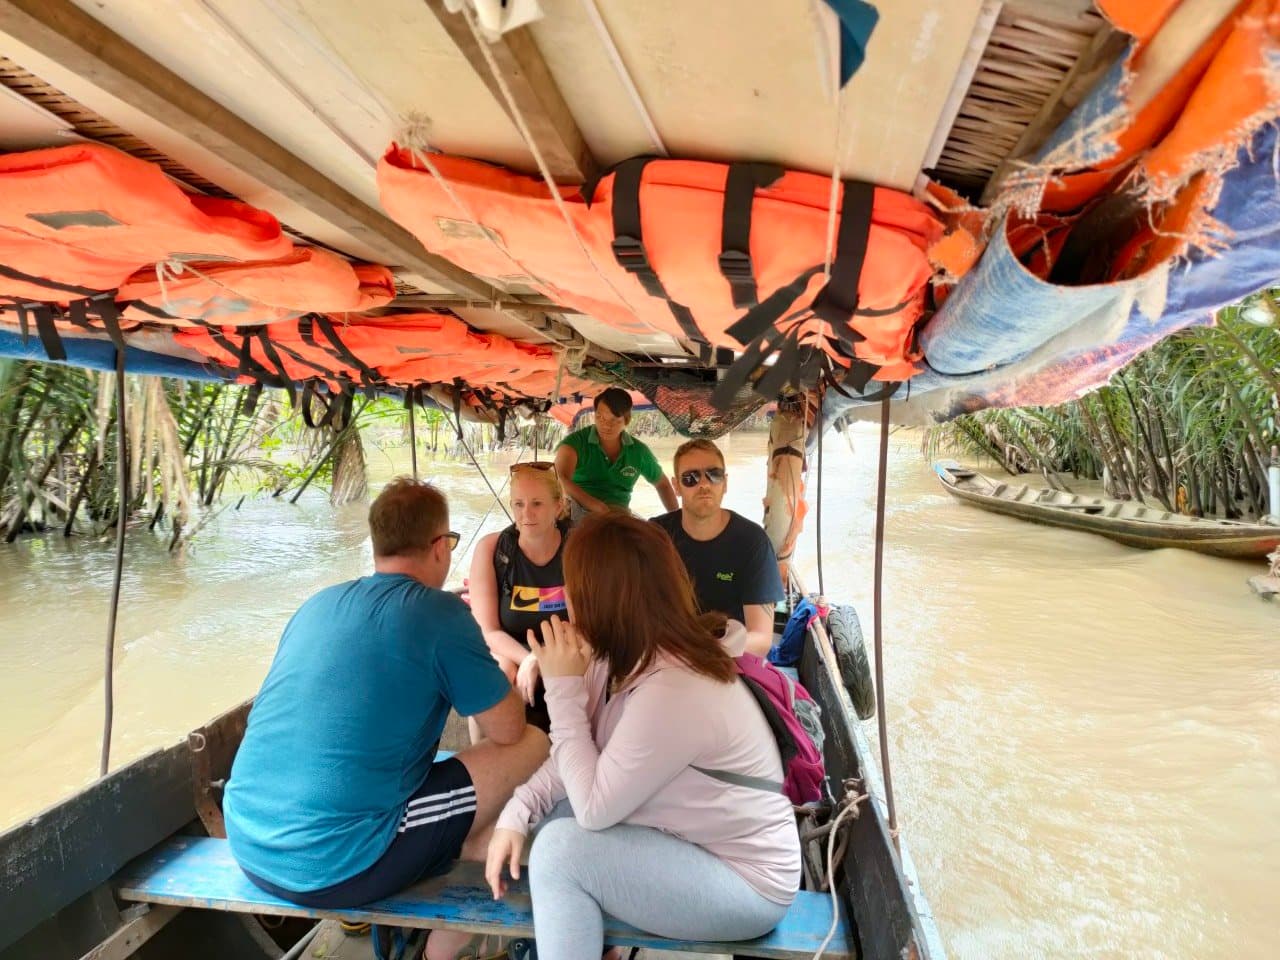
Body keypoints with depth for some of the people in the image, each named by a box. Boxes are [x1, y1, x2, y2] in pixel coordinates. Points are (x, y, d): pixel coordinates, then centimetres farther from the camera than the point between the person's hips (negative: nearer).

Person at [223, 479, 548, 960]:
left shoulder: (318, 604, 9)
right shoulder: (439, 613, -12)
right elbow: (509, 730, -5)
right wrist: (507, 684, 15)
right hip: (332, 866, -8)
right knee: (533, 746, 3)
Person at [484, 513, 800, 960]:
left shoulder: (672, 693, -33)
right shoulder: (630, 654, -6)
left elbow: (594, 808, -23)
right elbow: (585, 755, 3)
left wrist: (563, 689, -23)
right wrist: (517, 812, -10)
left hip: (746, 881, -8)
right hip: (692, 840, 8)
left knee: (560, 847, -19)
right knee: (552, 812, 2)